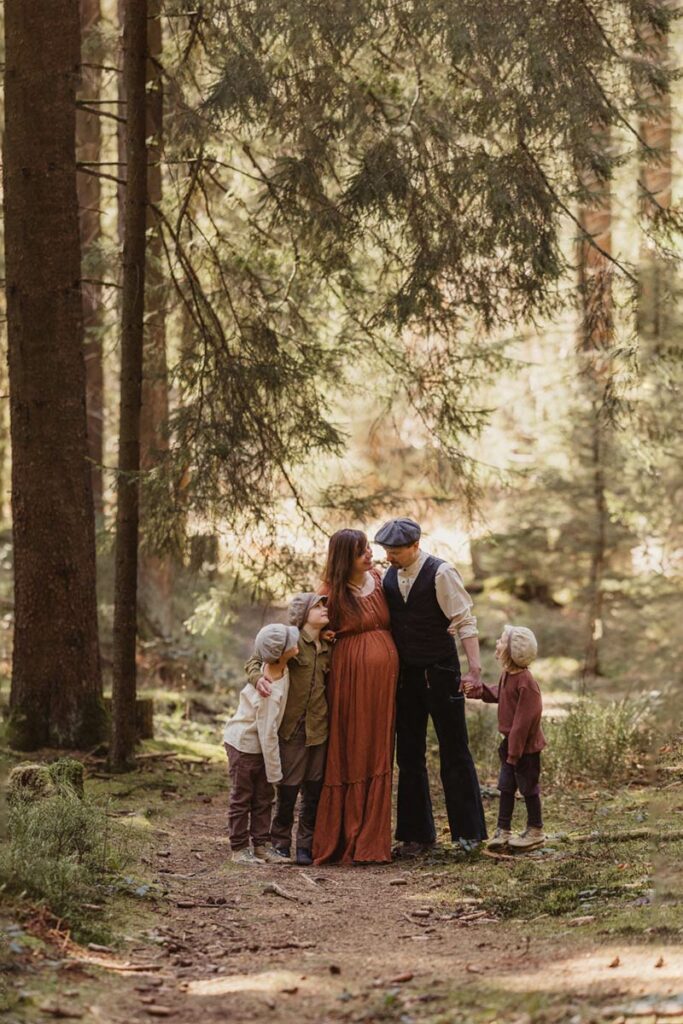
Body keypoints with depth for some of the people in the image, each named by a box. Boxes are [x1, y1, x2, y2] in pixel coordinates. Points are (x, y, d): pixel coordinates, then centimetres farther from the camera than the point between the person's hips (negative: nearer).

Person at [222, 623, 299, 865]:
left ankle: (261, 846, 18)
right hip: (243, 744, -9)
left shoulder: (273, 665, -13)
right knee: (242, 798, 2)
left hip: (258, 744, 9)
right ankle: (239, 850, 11)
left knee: (263, 797, 12)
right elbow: (268, 734, -26)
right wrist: (274, 771, -16)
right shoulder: (271, 692, -34)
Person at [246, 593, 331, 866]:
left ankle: (306, 845, 13)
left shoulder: (327, 649, 10)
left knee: (314, 789, 5)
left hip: (318, 729, 5)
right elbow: (254, 661, -6)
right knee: (288, 787, 0)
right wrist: (258, 678, -26)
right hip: (292, 728, -5)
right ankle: (280, 843, 13)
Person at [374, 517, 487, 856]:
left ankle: (468, 832, 8)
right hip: (405, 674, 6)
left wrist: (474, 665, -21)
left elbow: (465, 621, -14)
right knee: (409, 755, 9)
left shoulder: (441, 573, -11)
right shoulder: (389, 576, 7)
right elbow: (384, 624, 13)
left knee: (454, 752, 0)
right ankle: (416, 834, 16)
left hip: (440, 674, -6)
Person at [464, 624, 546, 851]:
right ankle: (503, 830, 17)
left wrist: (515, 749, -22)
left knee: (528, 787, 5)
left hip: (526, 745, -9)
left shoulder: (525, 681, -25)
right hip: (510, 743, 9)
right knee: (506, 786, 11)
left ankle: (535, 831, 18)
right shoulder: (507, 675, 3)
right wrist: (478, 689, 9)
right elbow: (498, 694, 24)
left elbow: (525, 718, -24)